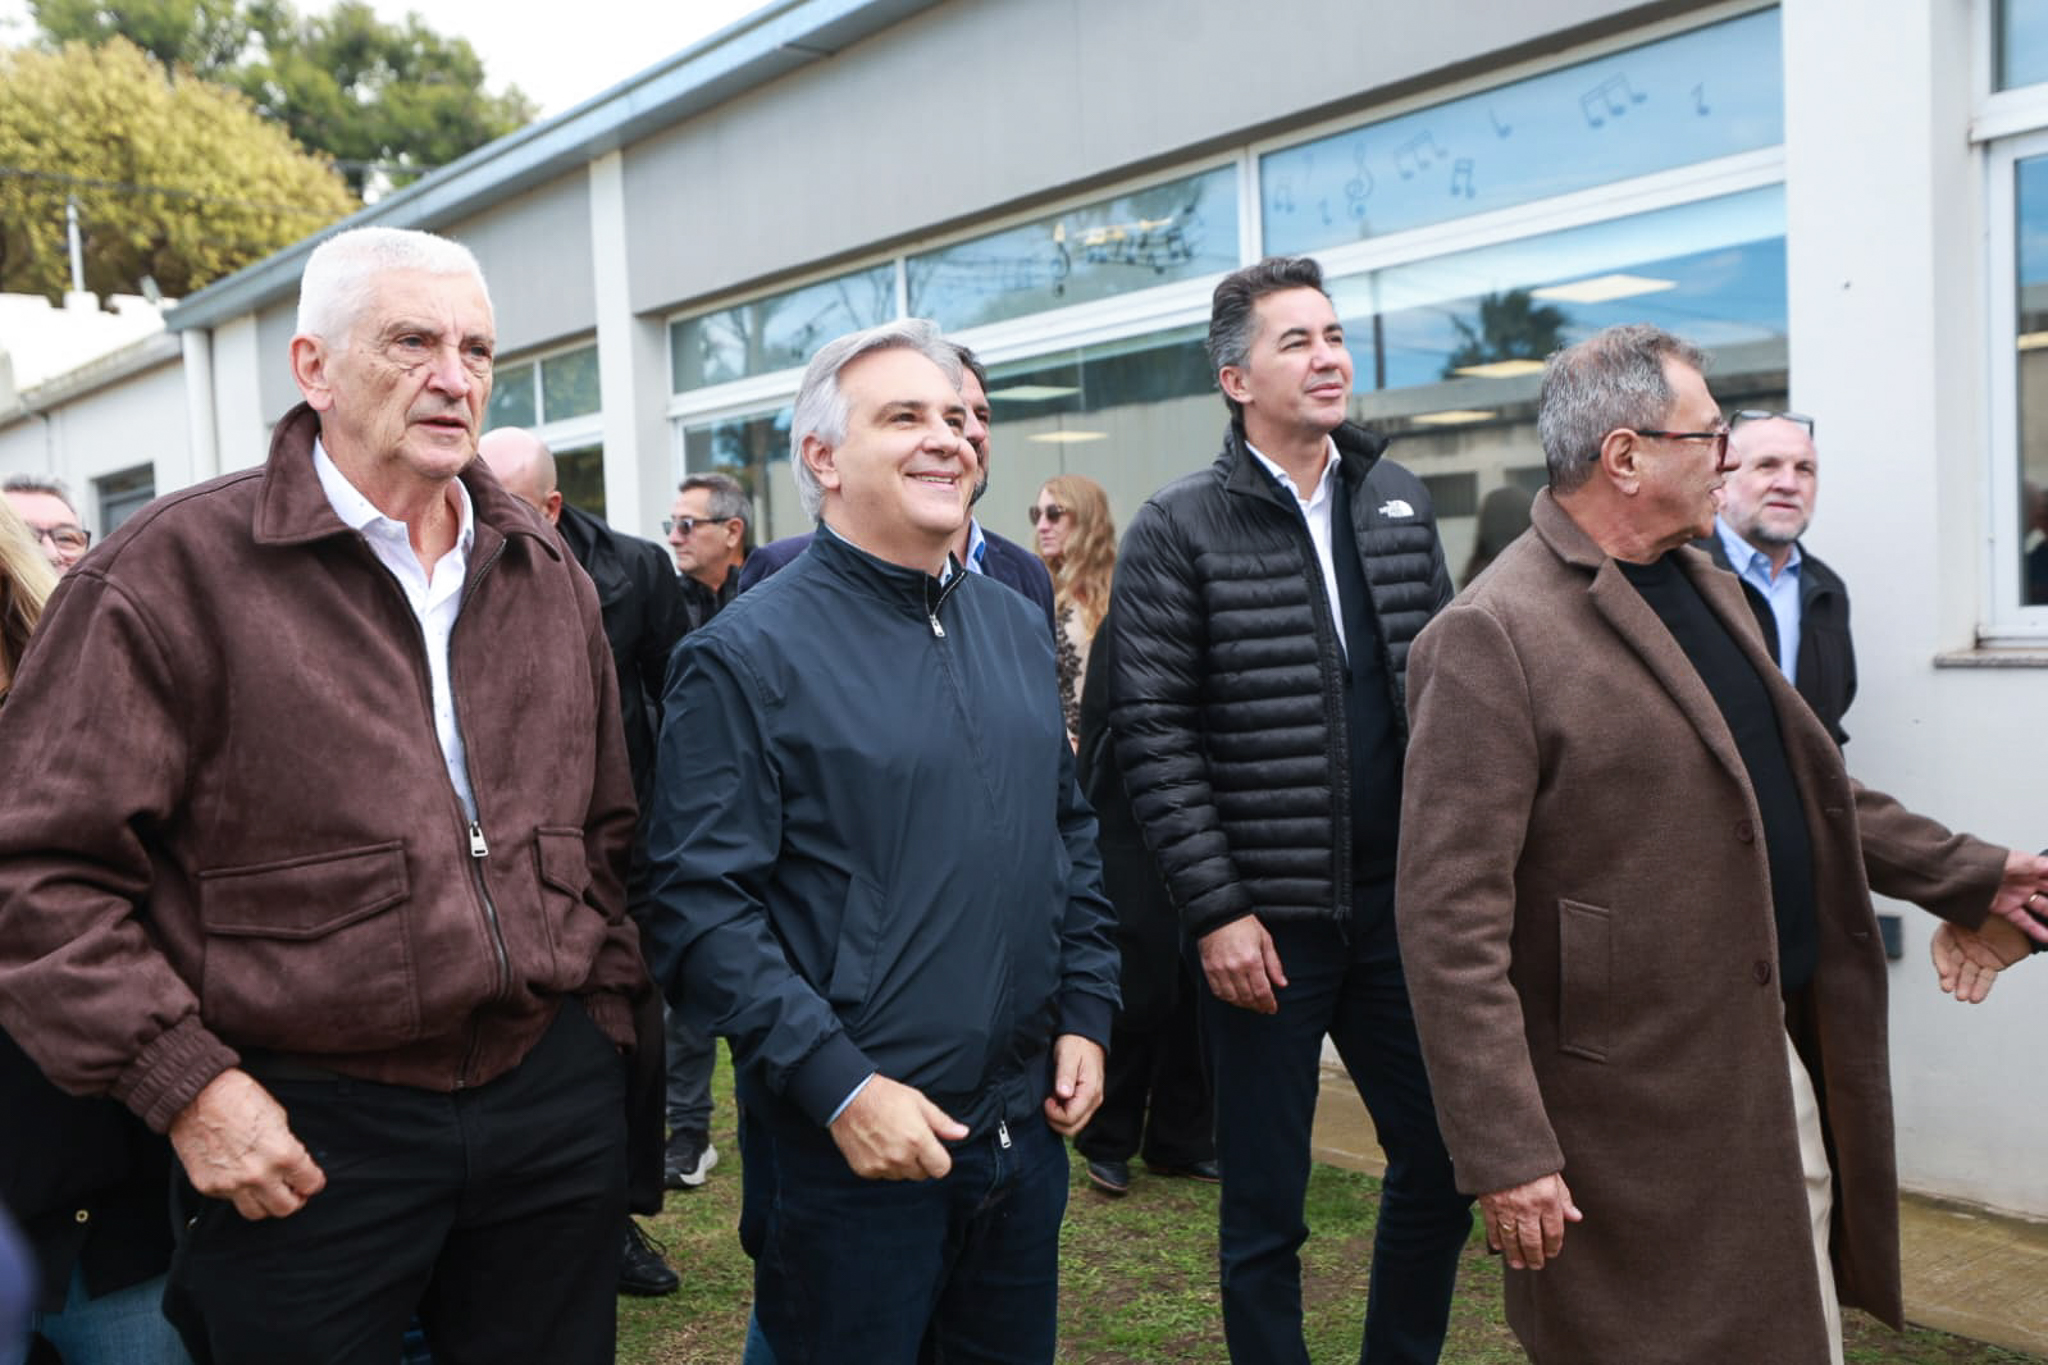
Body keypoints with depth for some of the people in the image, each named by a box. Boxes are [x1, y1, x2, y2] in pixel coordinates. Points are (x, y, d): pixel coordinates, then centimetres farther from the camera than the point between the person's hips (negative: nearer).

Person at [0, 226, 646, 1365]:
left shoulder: (548, 577, 9)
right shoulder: (179, 567, -8)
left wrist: (603, 1018, 10)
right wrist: (183, 1086, -13)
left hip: (555, 1101, 5)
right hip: (302, 1135, -4)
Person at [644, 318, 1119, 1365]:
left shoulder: (1016, 628, 10)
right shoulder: (747, 653, -11)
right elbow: (702, 909, -15)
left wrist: (1085, 1013, 8)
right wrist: (839, 1086, -19)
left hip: (1027, 1126, 6)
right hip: (848, 1148, -6)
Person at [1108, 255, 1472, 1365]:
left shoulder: (1402, 504, 9)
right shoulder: (1179, 530, -6)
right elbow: (1153, 733, -9)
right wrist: (1215, 910, -13)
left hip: (1399, 903, 5)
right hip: (1264, 921, -5)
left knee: (1442, 1164, 13)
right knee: (1265, 1204, 7)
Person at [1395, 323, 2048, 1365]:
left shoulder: (1706, 586, 10)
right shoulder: (1491, 636, -19)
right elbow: (1451, 923, -22)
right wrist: (1505, 1154, -23)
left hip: (1784, 1062, 9)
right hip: (1638, 1115, -9)